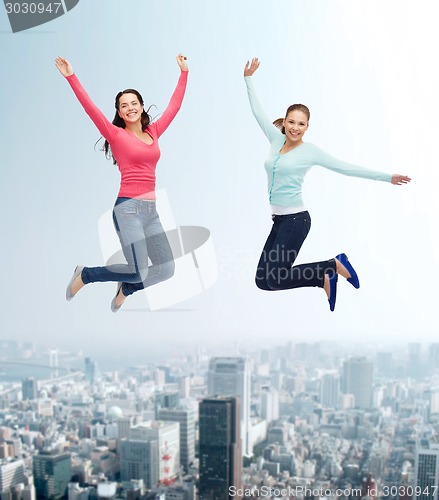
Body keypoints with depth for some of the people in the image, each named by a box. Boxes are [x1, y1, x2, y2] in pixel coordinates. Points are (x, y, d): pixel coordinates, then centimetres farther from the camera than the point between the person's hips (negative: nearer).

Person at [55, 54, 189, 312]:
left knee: (167, 269, 4)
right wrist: (71, 77, -15)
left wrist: (184, 72, 27)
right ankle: (84, 275, 10)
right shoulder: (116, 135, 1)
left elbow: (174, 105, 22)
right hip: (129, 208, -6)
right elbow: (91, 108, -9)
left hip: (151, 210, 6)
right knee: (139, 273, -15)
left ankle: (126, 289, 31)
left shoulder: (153, 132, 15)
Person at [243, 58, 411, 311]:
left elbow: (346, 168, -4)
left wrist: (386, 177, -5)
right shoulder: (277, 140, 8)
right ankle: (327, 273, 17)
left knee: (274, 279, -13)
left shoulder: (310, 151, -6)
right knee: (263, 279, 6)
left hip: (296, 219, -7)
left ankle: (334, 266, 5)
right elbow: (258, 111, 16)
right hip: (279, 220, 7)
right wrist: (249, 79, 18)